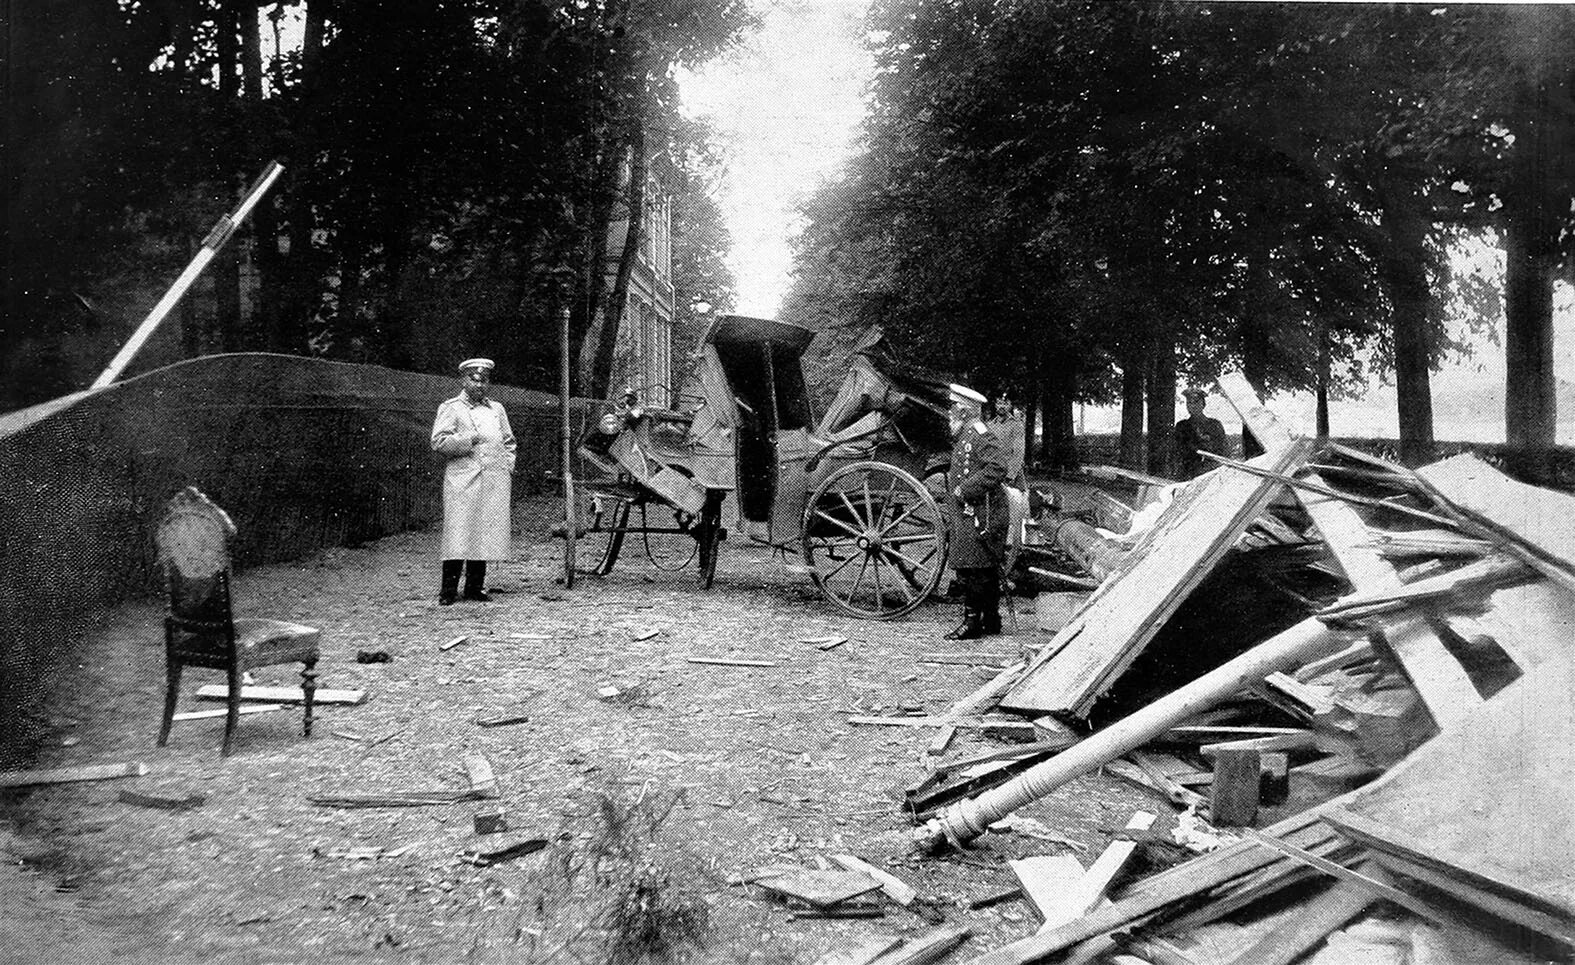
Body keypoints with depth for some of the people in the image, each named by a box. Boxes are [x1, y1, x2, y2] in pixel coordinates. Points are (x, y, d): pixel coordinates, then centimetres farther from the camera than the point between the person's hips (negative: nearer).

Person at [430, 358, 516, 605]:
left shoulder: (497, 408, 20)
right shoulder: (450, 408, 4)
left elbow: (508, 442, 25)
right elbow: (438, 442, -6)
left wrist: (509, 467, 11)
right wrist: (469, 439, -12)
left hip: (495, 481, 5)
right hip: (463, 480, -5)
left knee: (486, 535, 4)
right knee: (458, 534, -9)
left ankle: (475, 587, 12)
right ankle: (449, 589, -3)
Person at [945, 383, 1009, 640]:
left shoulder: (980, 434, -12)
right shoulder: (963, 436, 19)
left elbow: (997, 470, -22)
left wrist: (965, 489, -21)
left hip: (979, 515, -10)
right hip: (969, 514, 10)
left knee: (972, 570, -9)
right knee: (986, 570, 14)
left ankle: (972, 622, -5)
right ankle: (991, 620, 20)